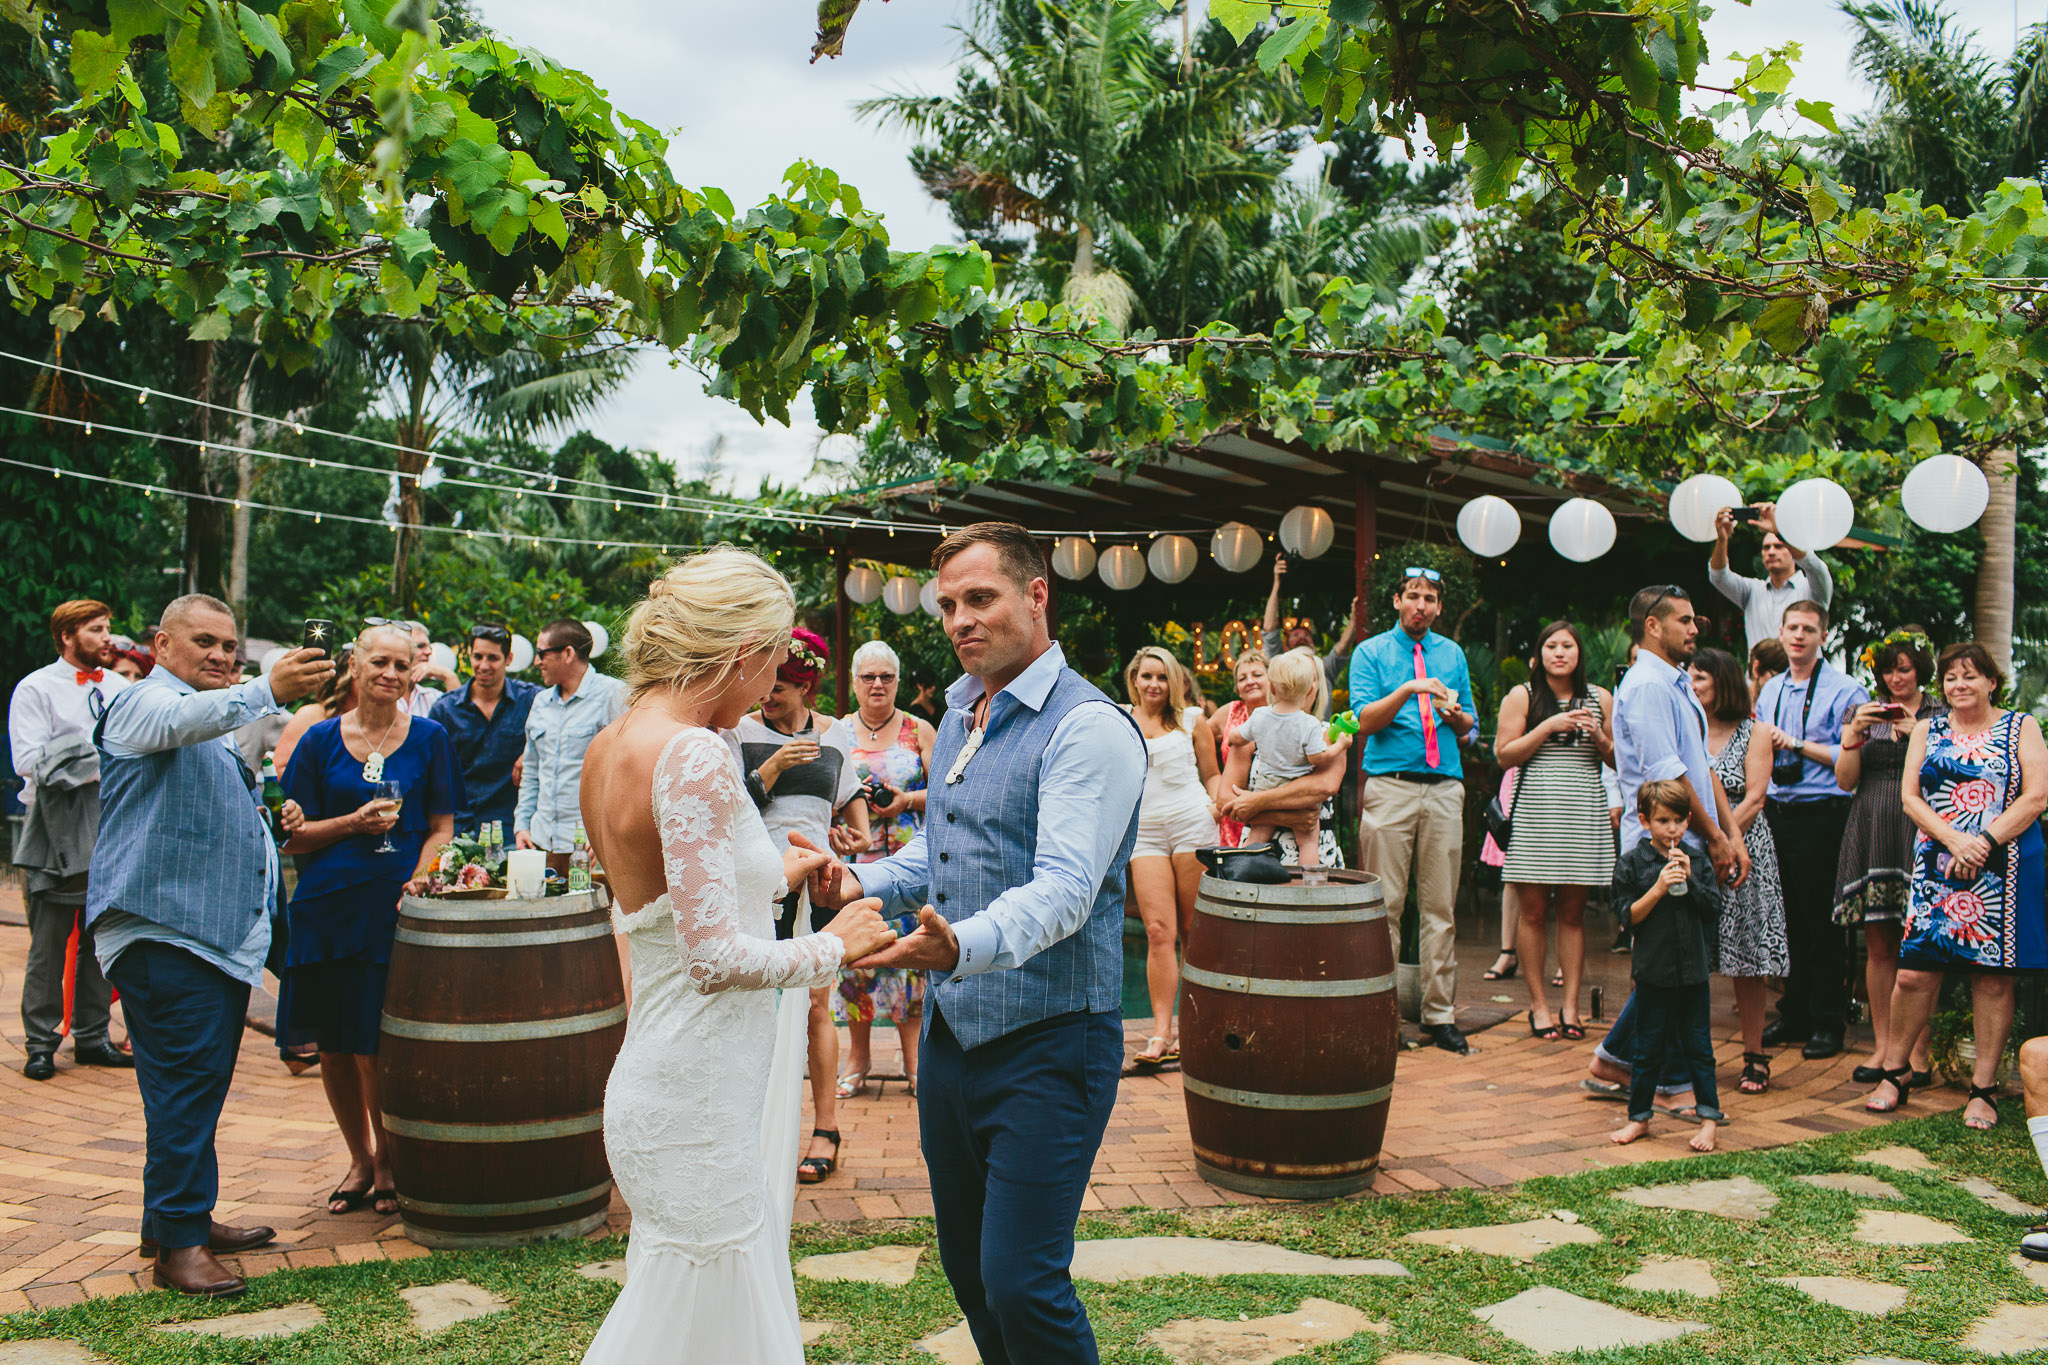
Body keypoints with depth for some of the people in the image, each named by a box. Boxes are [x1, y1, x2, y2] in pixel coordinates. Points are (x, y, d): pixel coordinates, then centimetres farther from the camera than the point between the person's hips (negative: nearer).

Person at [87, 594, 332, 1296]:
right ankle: (176, 1242, -8)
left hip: (218, 933, 10)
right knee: (188, 1077, -12)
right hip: (164, 928, -10)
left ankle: (187, 1218, 23)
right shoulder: (146, 701, -7)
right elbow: (185, 720, -34)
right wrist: (267, 691, -50)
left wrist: (270, 815, 20)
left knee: (202, 1079, 14)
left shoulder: (214, 723, 25)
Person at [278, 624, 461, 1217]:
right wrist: (355, 822, -11)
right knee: (332, 1048, 8)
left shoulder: (429, 739, 4)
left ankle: (388, 1163, 18)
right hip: (328, 906, 2)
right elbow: (293, 836, 6)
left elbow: (442, 829, 5)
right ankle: (360, 1159, 28)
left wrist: (417, 880, -12)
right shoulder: (321, 740, 6)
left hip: (395, 905, -2)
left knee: (375, 1048, -4)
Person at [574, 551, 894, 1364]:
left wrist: (766, 878, 22)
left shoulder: (609, 749, 8)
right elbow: (716, 957, -24)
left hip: (661, 1078, 9)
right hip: (699, 1104, -9)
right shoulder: (694, 756, -21)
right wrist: (836, 945, -10)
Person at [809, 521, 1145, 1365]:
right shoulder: (958, 714, 11)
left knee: (1021, 1281, -7)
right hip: (950, 1030, 8)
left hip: (1047, 1043, -8)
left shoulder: (1088, 727, -17)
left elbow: (1064, 890, -28)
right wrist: (865, 882, 4)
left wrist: (964, 945, -45)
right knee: (967, 1266, 17)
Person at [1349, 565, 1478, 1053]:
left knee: (1441, 907, 3)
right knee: (1384, 905, -4)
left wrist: (1454, 712, -3)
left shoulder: (1453, 654, 17)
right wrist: (1409, 689, -16)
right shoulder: (1371, 652, 8)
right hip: (1390, 786, -3)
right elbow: (1365, 720, -4)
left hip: (1444, 788, 3)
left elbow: (1467, 729, 19)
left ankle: (1439, 1013, 9)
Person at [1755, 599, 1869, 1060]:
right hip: (1775, 812, 6)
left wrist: (1796, 744, -13)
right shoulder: (1770, 690, 15)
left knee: (1822, 923, -1)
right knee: (1787, 920, 11)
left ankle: (1827, 1022, 9)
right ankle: (1793, 1016, 21)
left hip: (1819, 815, -6)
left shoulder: (1844, 690, -5)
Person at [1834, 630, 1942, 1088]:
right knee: (1878, 945, 4)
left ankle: (1919, 1050, 3)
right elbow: (1846, 780, 6)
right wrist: (1854, 734, -8)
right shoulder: (1864, 714, 13)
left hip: (1922, 833, -2)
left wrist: (1918, 736, -13)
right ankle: (1883, 1045, 11)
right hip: (1873, 834, 2)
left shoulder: (1941, 715, 7)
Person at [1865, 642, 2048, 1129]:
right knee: (1914, 974, -3)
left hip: (2003, 868, -1)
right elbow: (1910, 797, 4)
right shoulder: (1927, 730, 13)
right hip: (1936, 867, 2)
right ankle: (1895, 1071, 13)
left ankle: (1984, 1089, 11)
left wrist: (1983, 842, -14)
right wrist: (1954, 840, -12)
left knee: (1994, 978, 1)